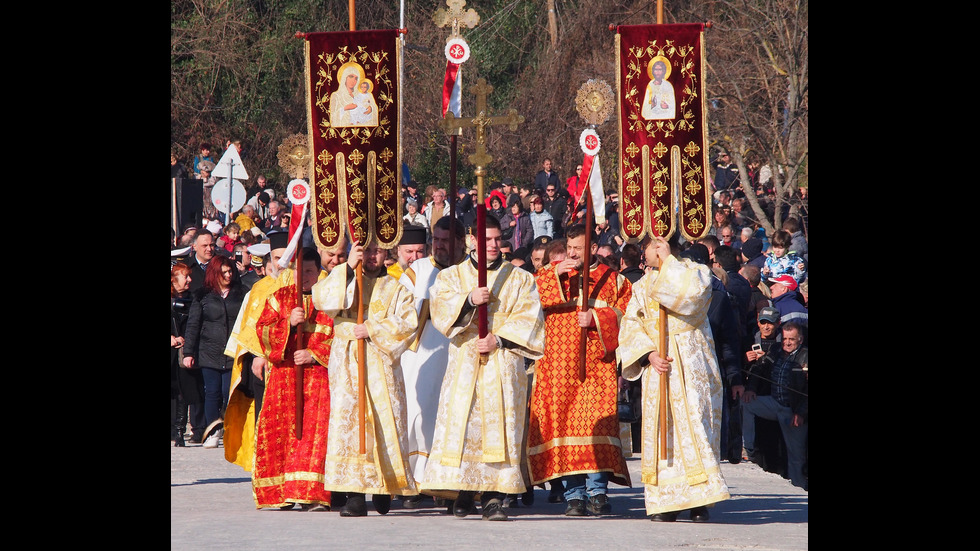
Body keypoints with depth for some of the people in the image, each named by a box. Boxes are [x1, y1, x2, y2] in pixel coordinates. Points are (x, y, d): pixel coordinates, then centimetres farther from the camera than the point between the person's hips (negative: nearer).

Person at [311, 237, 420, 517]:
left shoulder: (395, 288, 13)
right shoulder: (343, 279, 14)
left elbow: (408, 322, -1)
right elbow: (320, 299, -6)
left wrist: (372, 329, -11)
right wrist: (348, 268, -10)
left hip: (381, 365, 0)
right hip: (347, 363, 0)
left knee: (384, 422, -4)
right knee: (349, 422, -11)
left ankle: (384, 489, 10)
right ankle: (355, 494, -14)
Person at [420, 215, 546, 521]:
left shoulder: (520, 280, 13)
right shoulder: (451, 276, 14)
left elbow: (529, 319, 2)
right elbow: (440, 311, -2)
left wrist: (499, 340, -11)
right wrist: (469, 300, -18)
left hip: (504, 366, 0)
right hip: (464, 365, 0)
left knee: (499, 425, -9)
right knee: (462, 425, -8)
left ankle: (494, 498, -12)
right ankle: (463, 493, 2)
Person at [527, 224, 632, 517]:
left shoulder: (613, 280, 13)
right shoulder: (551, 275, 16)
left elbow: (625, 312, 2)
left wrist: (595, 318, -11)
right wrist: (555, 275, -10)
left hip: (596, 365, -1)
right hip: (559, 366, 2)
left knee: (597, 423, -13)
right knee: (564, 424, -5)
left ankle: (597, 490, -9)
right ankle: (574, 494, -3)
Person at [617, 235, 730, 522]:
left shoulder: (696, 272, 3)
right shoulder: (642, 286, 17)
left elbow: (689, 296, -19)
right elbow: (631, 325, 8)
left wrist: (668, 261, -11)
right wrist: (649, 354, -9)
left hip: (691, 366, -4)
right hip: (658, 368, 4)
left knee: (693, 423, -12)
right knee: (660, 430, -2)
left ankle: (699, 501, -13)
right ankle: (667, 500, -1)